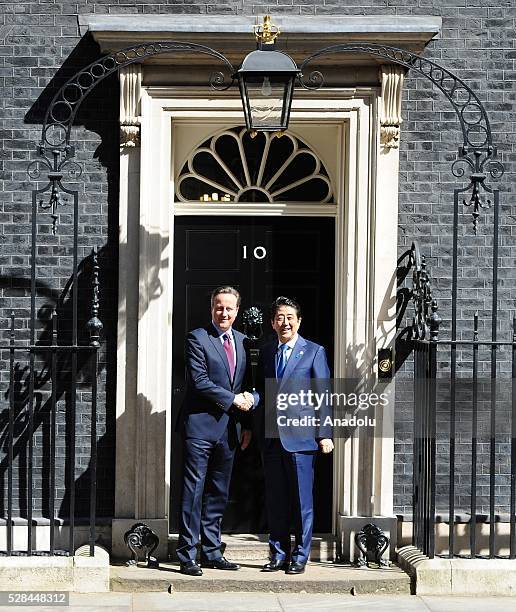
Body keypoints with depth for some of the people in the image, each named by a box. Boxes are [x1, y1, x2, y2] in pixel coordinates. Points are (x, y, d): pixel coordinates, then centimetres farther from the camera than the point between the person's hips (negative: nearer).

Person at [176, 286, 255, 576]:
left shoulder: (243, 341, 14)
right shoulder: (198, 338, -5)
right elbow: (200, 382, -14)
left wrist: (247, 424, 12)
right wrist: (233, 400, -11)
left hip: (229, 427, 6)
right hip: (201, 425, -6)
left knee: (219, 493, 10)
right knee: (194, 490, -5)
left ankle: (212, 553, 16)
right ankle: (187, 556, -1)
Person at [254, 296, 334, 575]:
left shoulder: (314, 352, 1)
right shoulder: (266, 353, 14)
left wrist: (324, 434, -8)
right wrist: (255, 429, 7)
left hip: (300, 436, -4)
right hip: (270, 436, 4)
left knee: (302, 500, 0)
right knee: (275, 500, 8)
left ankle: (299, 556, 9)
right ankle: (278, 554, 16)